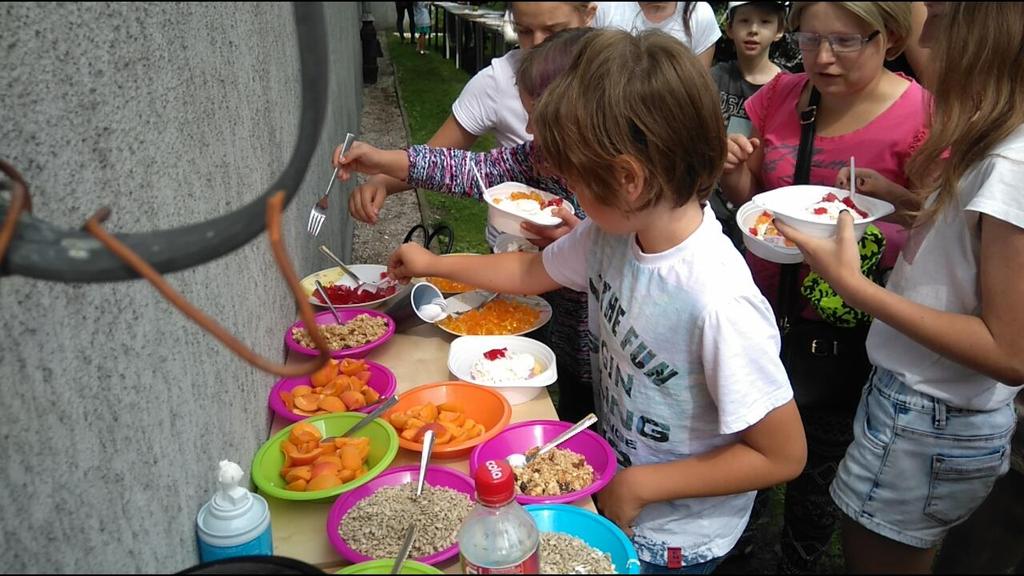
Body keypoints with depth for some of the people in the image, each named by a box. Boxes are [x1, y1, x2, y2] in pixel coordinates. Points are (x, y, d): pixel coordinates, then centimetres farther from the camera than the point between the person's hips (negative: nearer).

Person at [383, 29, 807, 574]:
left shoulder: (717, 302, -35)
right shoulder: (614, 229, -13)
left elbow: (783, 455, -25)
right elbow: (533, 271, 7)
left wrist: (639, 486, -20)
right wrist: (434, 263, 14)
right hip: (615, 490, 6)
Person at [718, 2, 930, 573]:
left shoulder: (922, 116, -16)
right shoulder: (781, 94, -3)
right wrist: (735, 170, -14)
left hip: (844, 331, -4)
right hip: (766, 305, 4)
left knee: (818, 467, 15)